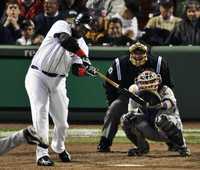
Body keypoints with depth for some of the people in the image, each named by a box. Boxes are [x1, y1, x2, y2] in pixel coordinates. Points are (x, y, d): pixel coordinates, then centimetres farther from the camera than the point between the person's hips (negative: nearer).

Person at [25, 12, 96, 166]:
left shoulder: (82, 45, 6)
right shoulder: (61, 26, -8)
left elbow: (76, 70, -4)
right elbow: (66, 41, -30)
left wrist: (86, 69, -26)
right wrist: (84, 57, -31)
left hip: (58, 81, 5)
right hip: (38, 76, -5)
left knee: (62, 119, 4)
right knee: (40, 113, -17)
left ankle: (59, 148, 33)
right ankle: (42, 154, -16)